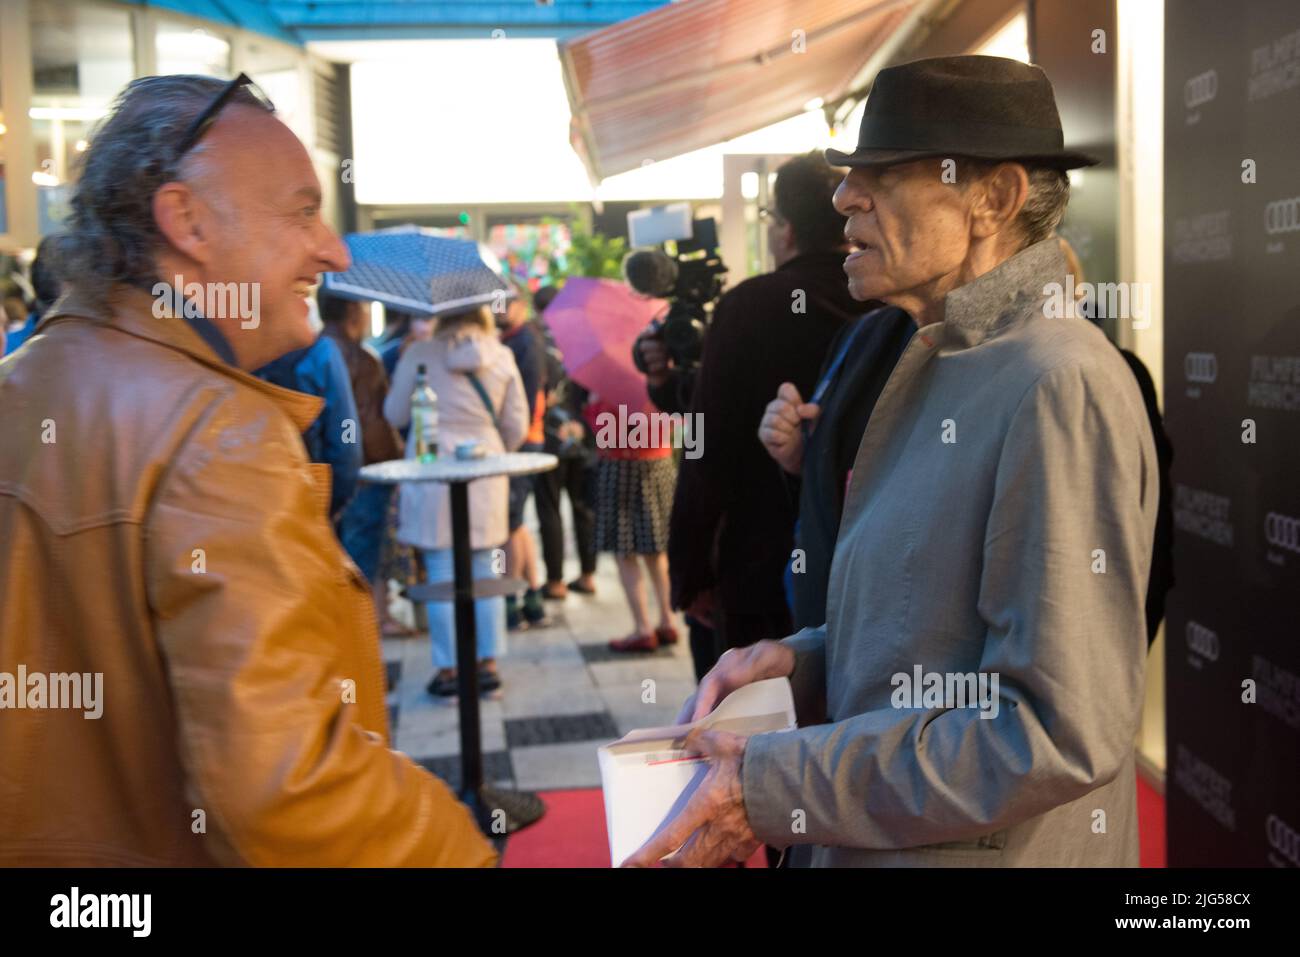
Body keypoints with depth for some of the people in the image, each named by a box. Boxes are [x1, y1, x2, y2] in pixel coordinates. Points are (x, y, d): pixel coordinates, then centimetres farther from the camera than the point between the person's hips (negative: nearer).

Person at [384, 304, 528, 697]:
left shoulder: (419, 353, -3)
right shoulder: (501, 357, 3)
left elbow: (395, 414, 3)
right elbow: (517, 426, 6)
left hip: (432, 472, -2)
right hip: (485, 474, 2)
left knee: (441, 574, 4)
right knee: (483, 572, 11)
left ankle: (447, 669, 8)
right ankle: (488, 664, 14)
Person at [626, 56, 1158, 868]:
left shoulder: (1061, 384, -21)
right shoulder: (941, 364, 7)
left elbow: (1062, 733, -26)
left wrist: (773, 790, -22)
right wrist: (807, 662, -2)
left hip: (985, 847, -8)